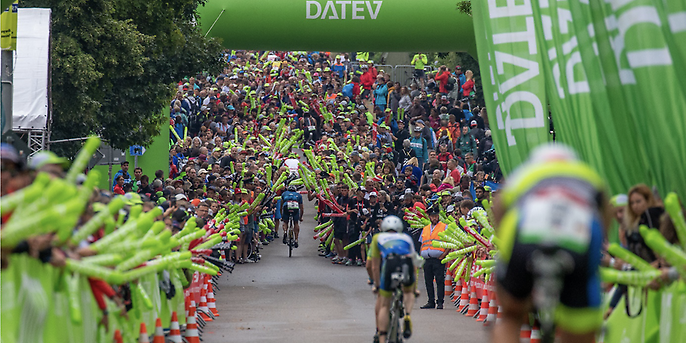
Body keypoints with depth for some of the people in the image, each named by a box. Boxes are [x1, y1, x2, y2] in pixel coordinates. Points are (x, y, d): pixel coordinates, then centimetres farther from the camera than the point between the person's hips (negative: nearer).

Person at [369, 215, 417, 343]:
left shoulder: (378, 238, 32)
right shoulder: (407, 238, 37)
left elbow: (375, 267, 30)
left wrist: (376, 284, 41)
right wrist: (414, 287, 53)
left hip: (389, 262, -1)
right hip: (407, 263, 1)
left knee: (383, 305, 11)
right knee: (408, 292, 30)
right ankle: (407, 316, 2)